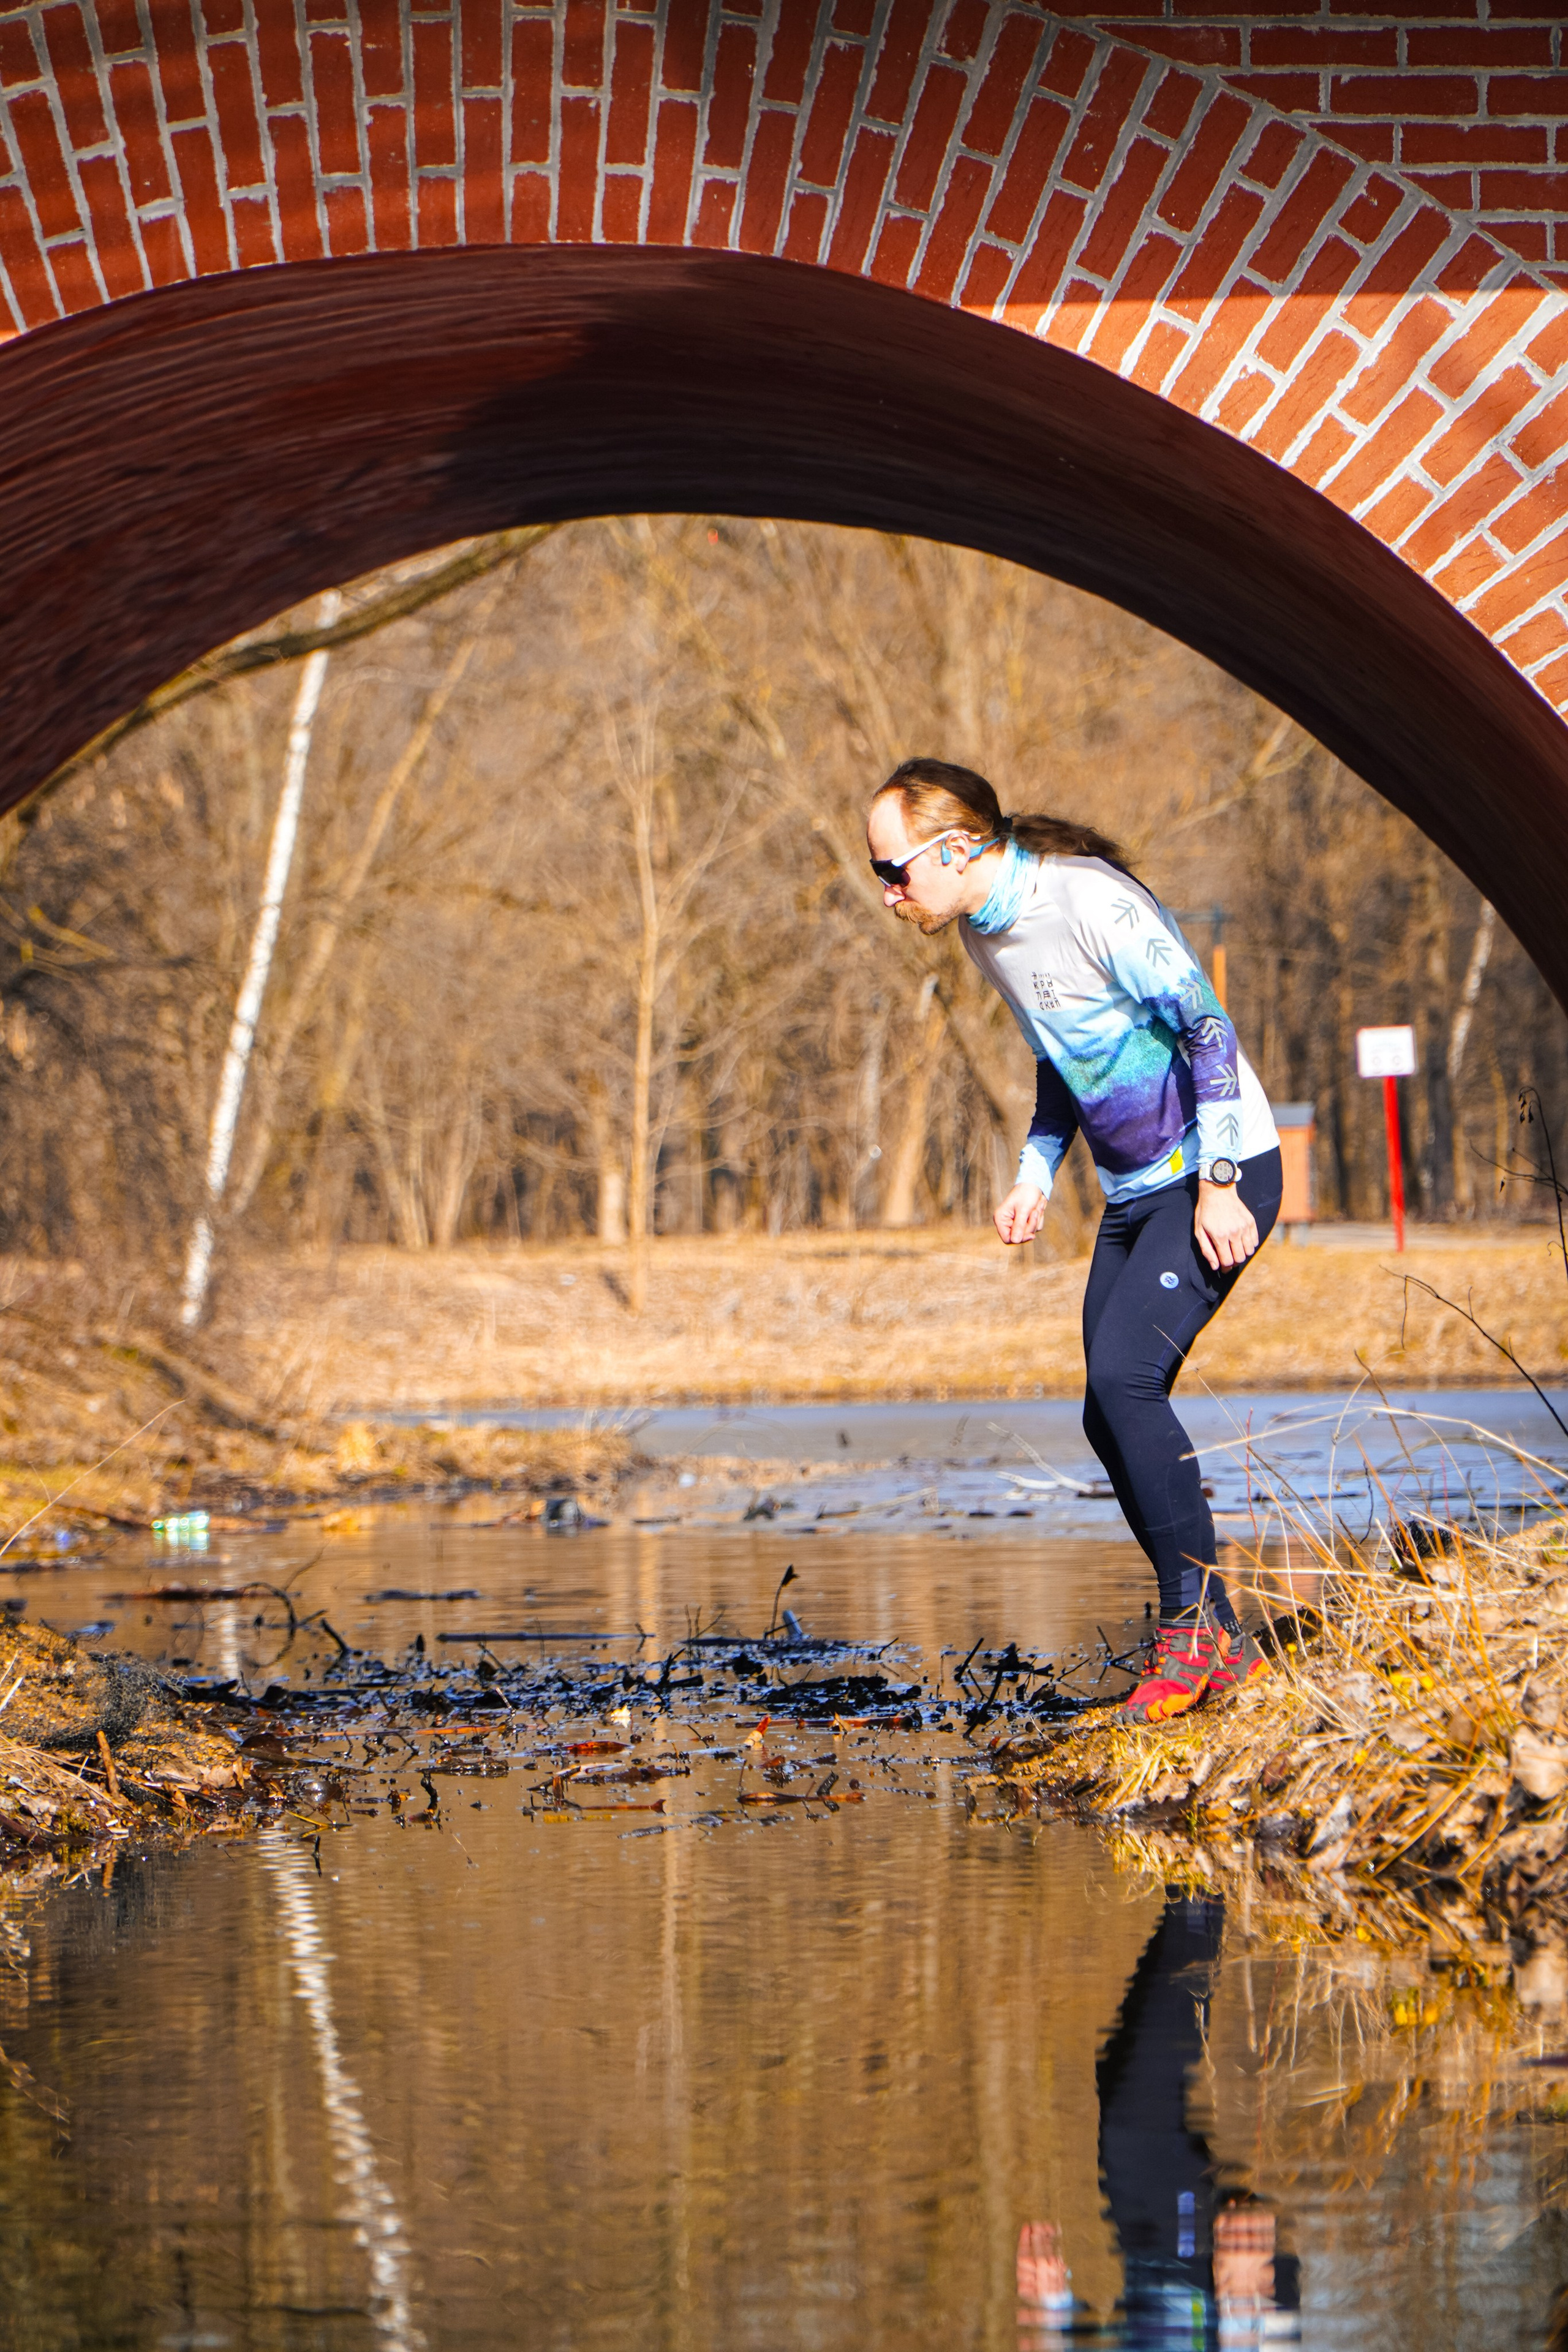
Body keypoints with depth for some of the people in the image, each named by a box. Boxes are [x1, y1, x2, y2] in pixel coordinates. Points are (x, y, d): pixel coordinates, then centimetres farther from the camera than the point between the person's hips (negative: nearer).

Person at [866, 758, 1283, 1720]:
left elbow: (1207, 1026, -20)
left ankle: (1194, 1623, -15)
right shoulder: (986, 930, 8)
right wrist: (1038, 1172, 9)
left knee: (1125, 1377, -23)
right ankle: (1221, 1645, 10)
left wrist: (1218, 1184, -22)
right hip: (1136, 1190, 9)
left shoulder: (1088, 899, -20)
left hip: (1218, 1179, -9)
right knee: (1113, 1416, 2)